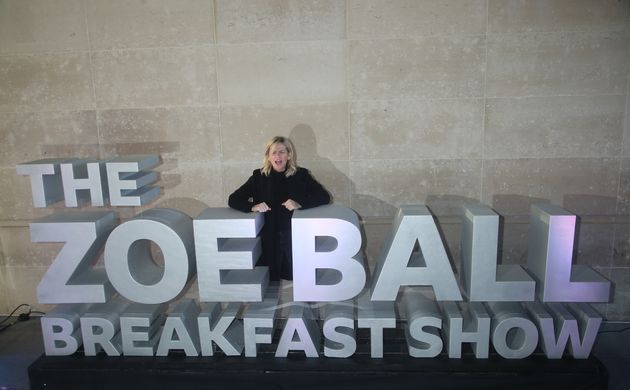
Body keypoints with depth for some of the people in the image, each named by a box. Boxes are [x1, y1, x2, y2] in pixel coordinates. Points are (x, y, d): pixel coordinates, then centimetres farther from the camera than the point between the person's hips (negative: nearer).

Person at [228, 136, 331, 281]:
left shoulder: (301, 175, 1)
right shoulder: (259, 177, 2)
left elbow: (324, 196, -8)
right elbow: (233, 199, 1)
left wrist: (299, 203, -24)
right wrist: (252, 206, -20)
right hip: (268, 238, 1)